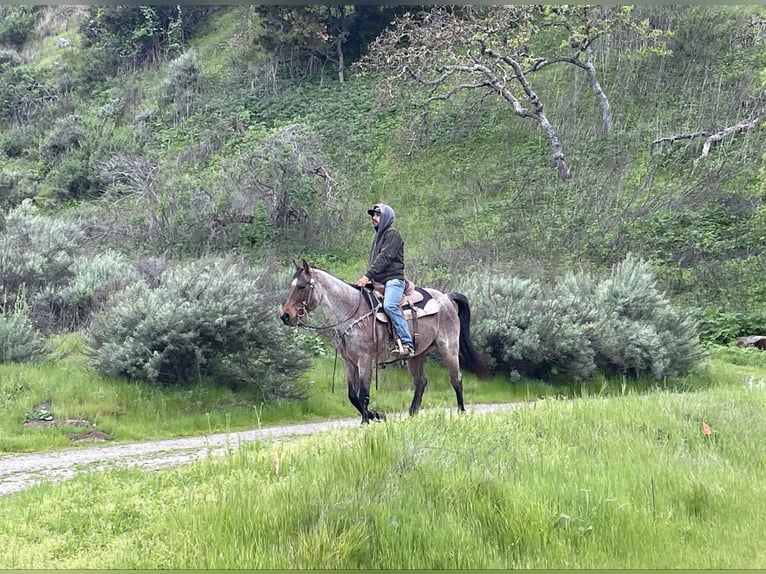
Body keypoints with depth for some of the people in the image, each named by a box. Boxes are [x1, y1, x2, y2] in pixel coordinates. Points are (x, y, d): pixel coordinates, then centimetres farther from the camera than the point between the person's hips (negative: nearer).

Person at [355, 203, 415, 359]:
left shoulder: (392, 234, -3)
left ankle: (407, 344, -36)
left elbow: (384, 258, -15)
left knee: (389, 305, -33)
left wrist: (368, 276, -23)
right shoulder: (378, 236, 26)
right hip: (379, 281, 11)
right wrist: (366, 278, 10)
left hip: (393, 279, -10)